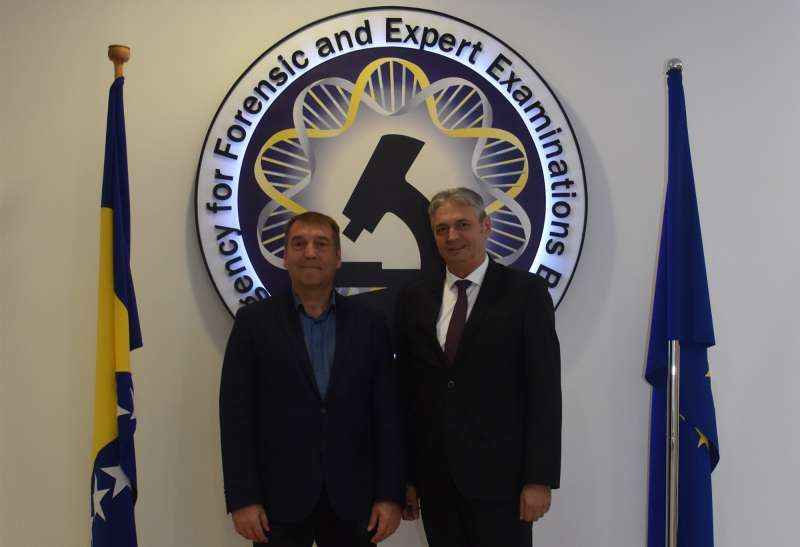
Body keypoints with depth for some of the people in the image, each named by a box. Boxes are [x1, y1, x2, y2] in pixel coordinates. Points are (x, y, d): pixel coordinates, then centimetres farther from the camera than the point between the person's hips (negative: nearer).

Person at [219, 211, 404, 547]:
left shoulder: (369, 325, 3)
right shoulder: (254, 321, 0)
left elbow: (388, 414, 2)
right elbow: (237, 415, -3)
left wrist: (390, 494, -3)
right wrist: (242, 498, -8)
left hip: (352, 499, 2)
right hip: (279, 499, -1)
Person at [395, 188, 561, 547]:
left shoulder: (525, 292, -4)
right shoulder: (413, 298, 6)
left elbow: (544, 390, -6)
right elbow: (405, 390, 6)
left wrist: (540, 477, -10)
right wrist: (405, 474, 5)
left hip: (500, 476, -3)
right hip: (434, 478, 3)